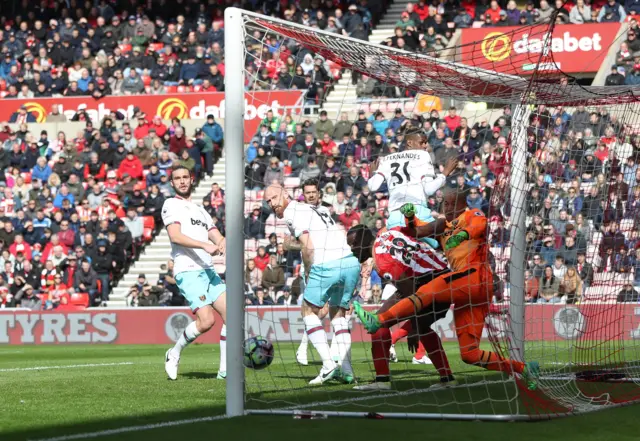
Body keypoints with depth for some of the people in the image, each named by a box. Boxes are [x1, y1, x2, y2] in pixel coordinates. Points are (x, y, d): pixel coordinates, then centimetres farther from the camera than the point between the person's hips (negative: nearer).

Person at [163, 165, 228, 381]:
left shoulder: (200, 210, 24)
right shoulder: (171, 204, 1)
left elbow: (216, 237, 17)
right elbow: (175, 236, -14)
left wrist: (221, 242, -8)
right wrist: (205, 245, -25)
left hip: (208, 270, 7)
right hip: (188, 271, -7)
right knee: (206, 320, -20)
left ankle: (225, 369, 4)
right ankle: (174, 353, 4)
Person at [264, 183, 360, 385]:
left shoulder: (293, 212, 3)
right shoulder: (316, 209, 27)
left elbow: (308, 247, -8)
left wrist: (308, 273, 5)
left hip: (326, 265, -7)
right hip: (351, 261, 7)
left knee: (309, 311, 12)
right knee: (338, 313, 22)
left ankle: (328, 364, -3)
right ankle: (346, 369, 11)